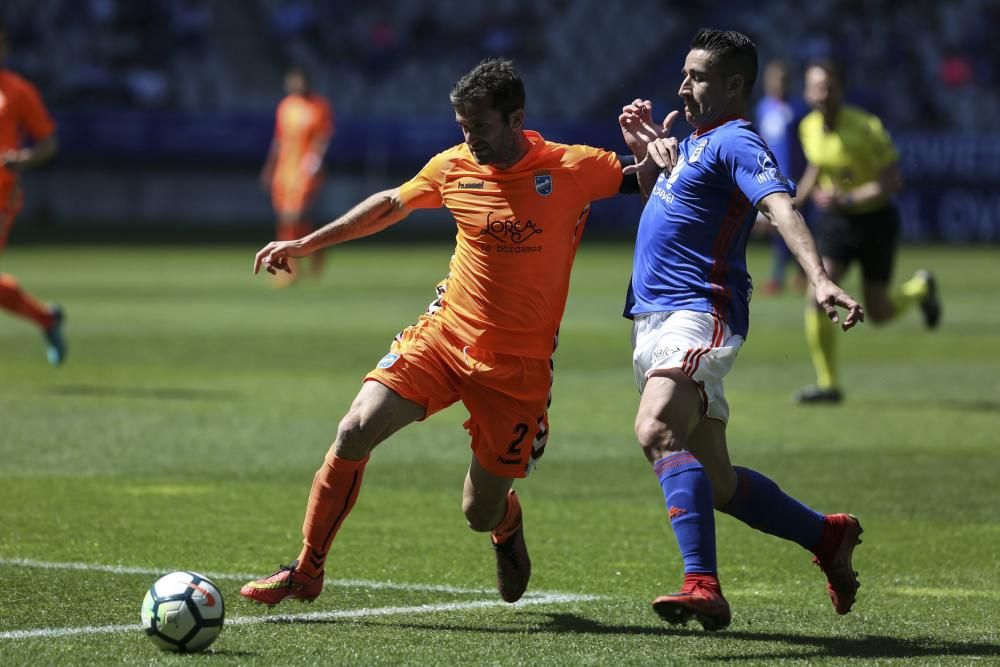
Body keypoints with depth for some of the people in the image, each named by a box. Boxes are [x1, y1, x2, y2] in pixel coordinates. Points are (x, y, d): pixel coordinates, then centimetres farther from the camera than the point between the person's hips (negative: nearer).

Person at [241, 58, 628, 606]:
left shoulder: (573, 169, -10)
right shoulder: (454, 168, 0)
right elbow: (389, 205, 18)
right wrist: (304, 244, 22)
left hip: (518, 366, -3)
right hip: (443, 334, 3)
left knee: (479, 515, 2)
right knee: (356, 429, -18)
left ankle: (507, 523, 43)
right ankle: (306, 571, -3)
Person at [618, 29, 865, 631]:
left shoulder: (737, 142, -10)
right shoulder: (694, 142, 20)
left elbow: (782, 207, -28)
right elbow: (663, 202, 39)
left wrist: (820, 279, -44)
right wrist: (647, 152, 20)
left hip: (697, 316, -10)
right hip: (654, 321, 10)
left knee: (657, 432, -34)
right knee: (716, 482, 14)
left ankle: (702, 585, -43)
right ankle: (829, 537, 31)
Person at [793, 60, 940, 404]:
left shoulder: (867, 128, -22)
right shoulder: (809, 127, -4)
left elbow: (893, 182, -22)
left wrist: (847, 199, -31)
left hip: (875, 219, -4)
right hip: (835, 221, 4)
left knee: (878, 313, 7)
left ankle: (920, 288, 42)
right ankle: (828, 384, -7)